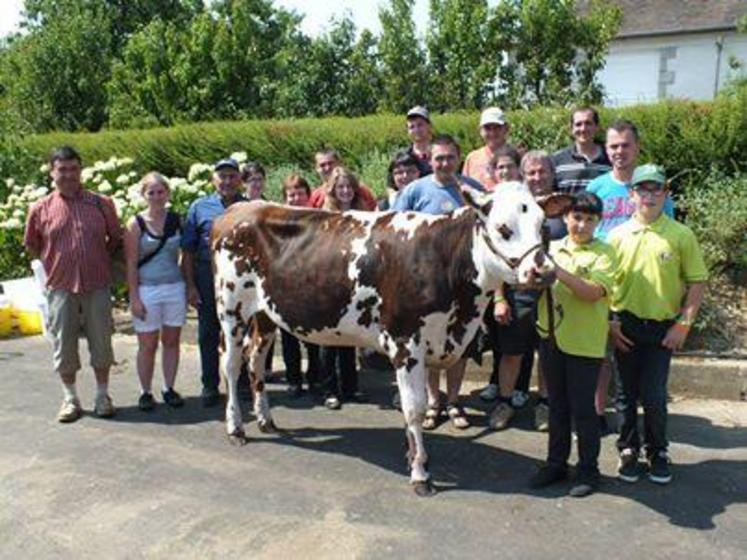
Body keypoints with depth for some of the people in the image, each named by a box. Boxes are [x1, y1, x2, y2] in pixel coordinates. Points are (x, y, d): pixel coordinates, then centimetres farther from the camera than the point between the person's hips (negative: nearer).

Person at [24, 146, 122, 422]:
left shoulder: (102, 204, 0)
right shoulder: (40, 209, 1)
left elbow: (115, 239, 12)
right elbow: (32, 246, 14)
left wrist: (98, 262, 7)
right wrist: (56, 263, 10)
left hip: (97, 287, 0)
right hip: (60, 288, 0)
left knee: (101, 343, 7)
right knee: (63, 345, 8)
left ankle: (102, 396, 22)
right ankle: (70, 398, 23)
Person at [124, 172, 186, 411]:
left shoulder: (176, 220, 5)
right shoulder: (136, 224, -3)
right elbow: (131, 264, -4)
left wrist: (190, 286, 7)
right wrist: (134, 297, -9)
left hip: (175, 287, 3)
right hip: (147, 290, -2)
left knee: (171, 341, 9)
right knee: (147, 345, 5)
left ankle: (169, 389, 22)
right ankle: (146, 392, 19)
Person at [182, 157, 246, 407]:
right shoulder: (200, 207, 4)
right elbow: (188, 250, 2)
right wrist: (190, 285, -4)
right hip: (208, 276, 0)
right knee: (208, 334, 8)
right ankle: (210, 385, 20)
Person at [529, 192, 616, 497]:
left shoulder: (603, 253, -5)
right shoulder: (551, 248, 7)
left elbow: (594, 292, -20)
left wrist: (559, 272, -26)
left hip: (585, 343, -4)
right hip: (551, 337, 4)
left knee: (583, 409, 6)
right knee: (557, 406, 16)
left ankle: (588, 470, 22)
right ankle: (556, 464, 30)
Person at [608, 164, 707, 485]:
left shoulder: (681, 235, -2)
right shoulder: (617, 235, 2)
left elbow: (697, 282, 1)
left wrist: (684, 324, -6)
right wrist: (610, 323, -1)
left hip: (663, 328, -1)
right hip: (625, 327, 2)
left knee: (653, 396, -1)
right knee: (628, 393, 11)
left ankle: (657, 452, 22)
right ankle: (629, 450, 28)